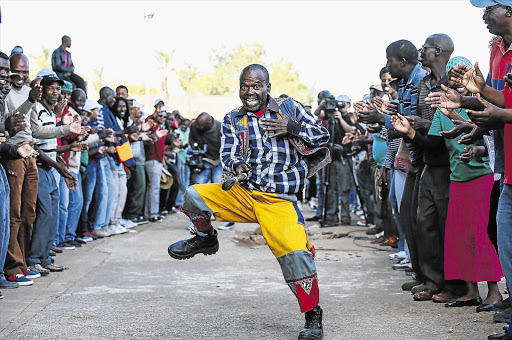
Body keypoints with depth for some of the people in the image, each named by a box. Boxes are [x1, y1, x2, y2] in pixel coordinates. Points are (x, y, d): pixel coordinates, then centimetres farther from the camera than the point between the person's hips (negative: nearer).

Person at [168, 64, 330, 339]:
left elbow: (323, 137, 3)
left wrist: (294, 128, -15)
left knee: (295, 254, -22)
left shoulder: (289, 108, 5)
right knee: (193, 196, -16)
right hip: (242, 193, 3)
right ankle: (205, 239, 16)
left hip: (279, 200, -3)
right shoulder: (232, 120, 11)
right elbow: (228, 155, 2)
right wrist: (236, 166, -22)